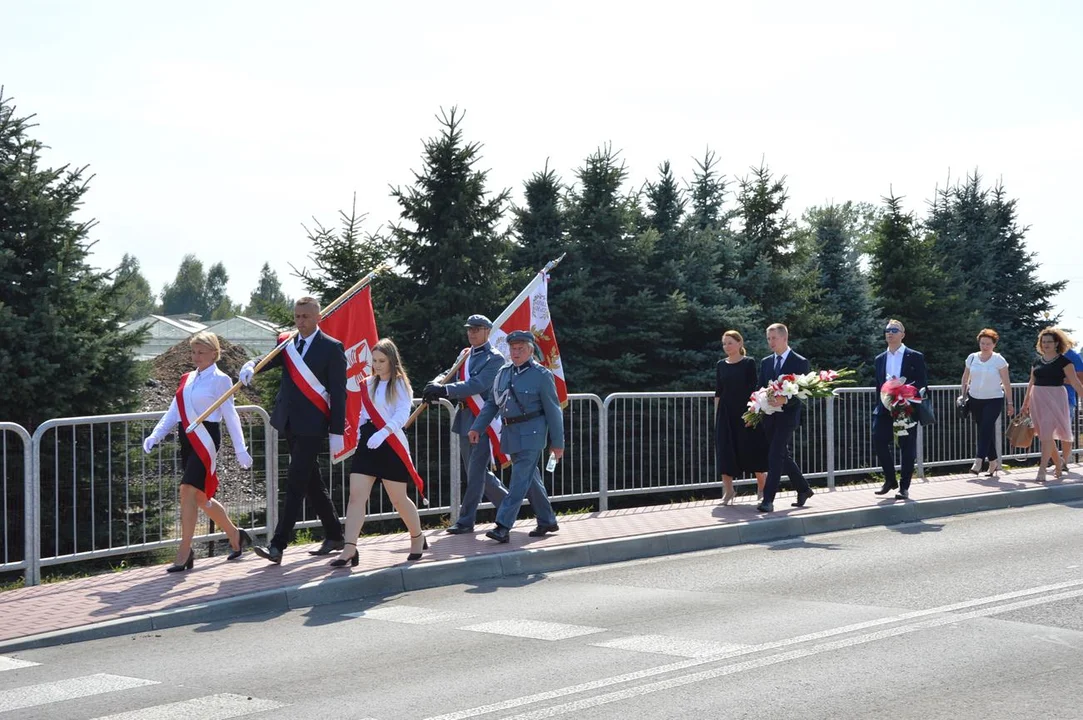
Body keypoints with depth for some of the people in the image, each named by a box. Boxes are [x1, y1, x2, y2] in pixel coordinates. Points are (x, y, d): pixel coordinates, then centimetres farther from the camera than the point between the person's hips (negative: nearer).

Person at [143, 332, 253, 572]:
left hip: (205, 439, -8)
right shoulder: (188, 379, 16)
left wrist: (240, 449, -8)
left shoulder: (220, 380, -3)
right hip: (187, 439, 8)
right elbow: (173, 412, 14)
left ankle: (184, 553, -13)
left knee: (188, 490, -17)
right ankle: (235, 535, 31)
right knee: (201, 498, 13)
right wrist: (154, 435, 2)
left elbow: (230, 415, -5)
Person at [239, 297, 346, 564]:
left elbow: (339, 393, -7)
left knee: (295, 484, -11)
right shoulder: (287, 343, 11)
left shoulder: (332, 348, -6)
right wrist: (251, 366, -29)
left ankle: (278, 545, -13)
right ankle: (334, 535, 27)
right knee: (311, 484, 15)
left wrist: (337, 432, -11)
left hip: (312, 425, -7)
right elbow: (268, 359, -5)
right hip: (290, 422, 7)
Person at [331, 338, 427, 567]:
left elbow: (402, 415, -15)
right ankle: (349, 550, -12)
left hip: (391, 444, -5)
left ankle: (418, 538, 29)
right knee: (356, 495, -8)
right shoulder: (368, 384, 14)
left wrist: (383, 433, -29)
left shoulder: (400, 385, -2)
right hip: (367, 443, 5)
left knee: (398, 498, 5)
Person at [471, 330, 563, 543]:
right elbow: (492, 403, 15)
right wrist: (477, 427, 6)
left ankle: (503, 527, -16)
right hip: (510, 432, 7)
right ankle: (547, 521, 27)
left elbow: (553, 410, -6)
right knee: (531, 479, 14)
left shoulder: (542, 375, -8)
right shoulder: (504, 372, 9)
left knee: (520, 479, -12)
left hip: (530, 433, -7)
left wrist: (557, 442, -6)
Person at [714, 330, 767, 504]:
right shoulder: (721, 365, 8)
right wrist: (716, 415, 6)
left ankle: (762, 488, 17)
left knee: (752, 449, 2)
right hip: (726, 413, 4)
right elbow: (718, 392, 10)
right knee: (726, 451, -1)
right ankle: (728, 491, 6)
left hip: (745, 411, -3)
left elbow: (753, 389, -7)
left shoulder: (748, 363, -3)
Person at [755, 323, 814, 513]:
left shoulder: (800, 362, -4)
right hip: (769, 417, 6)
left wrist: (784, 401, -27)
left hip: (787, 416, -6)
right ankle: (803, 489, 29)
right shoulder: (766, 362, 13)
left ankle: (768, 499, -14)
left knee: (775, 456, -13)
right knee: (783, 456, 13)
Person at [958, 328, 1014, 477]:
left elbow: (1006, 383, -3)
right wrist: (963, 395, 11)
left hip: (994, 399, -4)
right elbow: (965, 378, 16)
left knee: (986, 428, -17)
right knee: (984, 430, 7)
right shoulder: (972, 358, 4)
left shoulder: (999, 360, -4)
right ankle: (994, 461, 18)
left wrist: (1010, 403, -4)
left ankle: (978, 461, -23)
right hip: (975, 399, 4)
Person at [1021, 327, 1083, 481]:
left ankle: (1042, 470, -12)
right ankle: (1058, 463, 27)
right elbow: (1031, 383, 19)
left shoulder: (1063, 361, -4)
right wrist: (1025, 403, 20)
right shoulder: (1037, 361, 12)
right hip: (1037, 399, 5)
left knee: (1046, 434, -12)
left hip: (1055, 398, -5)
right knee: (1044, 435, 8)